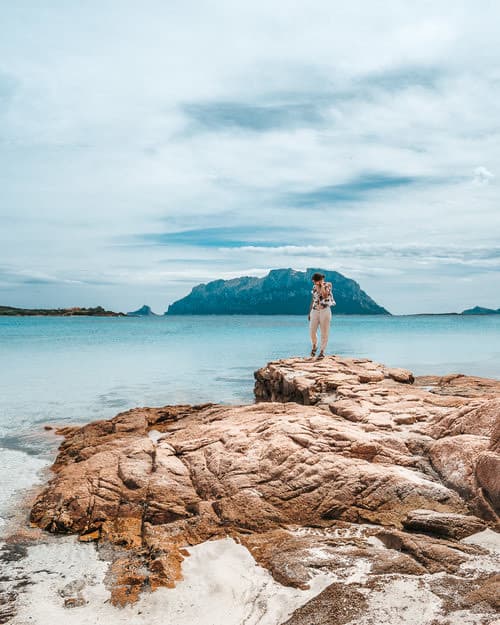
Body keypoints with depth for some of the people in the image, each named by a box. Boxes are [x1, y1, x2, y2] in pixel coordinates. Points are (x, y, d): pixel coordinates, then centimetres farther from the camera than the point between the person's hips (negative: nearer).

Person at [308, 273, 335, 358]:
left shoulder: (328, 285, -3)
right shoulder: (314, 287, 10)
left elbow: (325, 295, -21)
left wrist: (322, 285, -15)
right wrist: (309, 312, 13)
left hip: (325, 310, -4)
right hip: (315, 311, 4)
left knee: (324, 332, -2)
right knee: (312, 331, -6)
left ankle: (322, 351, 5)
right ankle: (314, 346, 20)